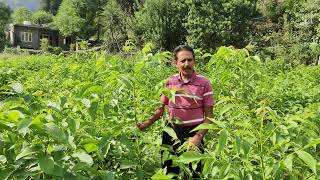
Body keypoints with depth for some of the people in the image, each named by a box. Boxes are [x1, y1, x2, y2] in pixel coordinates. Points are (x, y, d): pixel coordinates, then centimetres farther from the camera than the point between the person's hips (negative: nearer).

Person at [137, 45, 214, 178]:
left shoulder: (204, 83, -8)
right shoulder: (170, 82, 1)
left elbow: (209, 116, -6)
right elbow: (161, 108, 11)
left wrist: (198, 136, -18)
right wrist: (147, 123, -4)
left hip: (192, 134, -3)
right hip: (171, 132, 3)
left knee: (193, 173, 13)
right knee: (169, 173, 16)